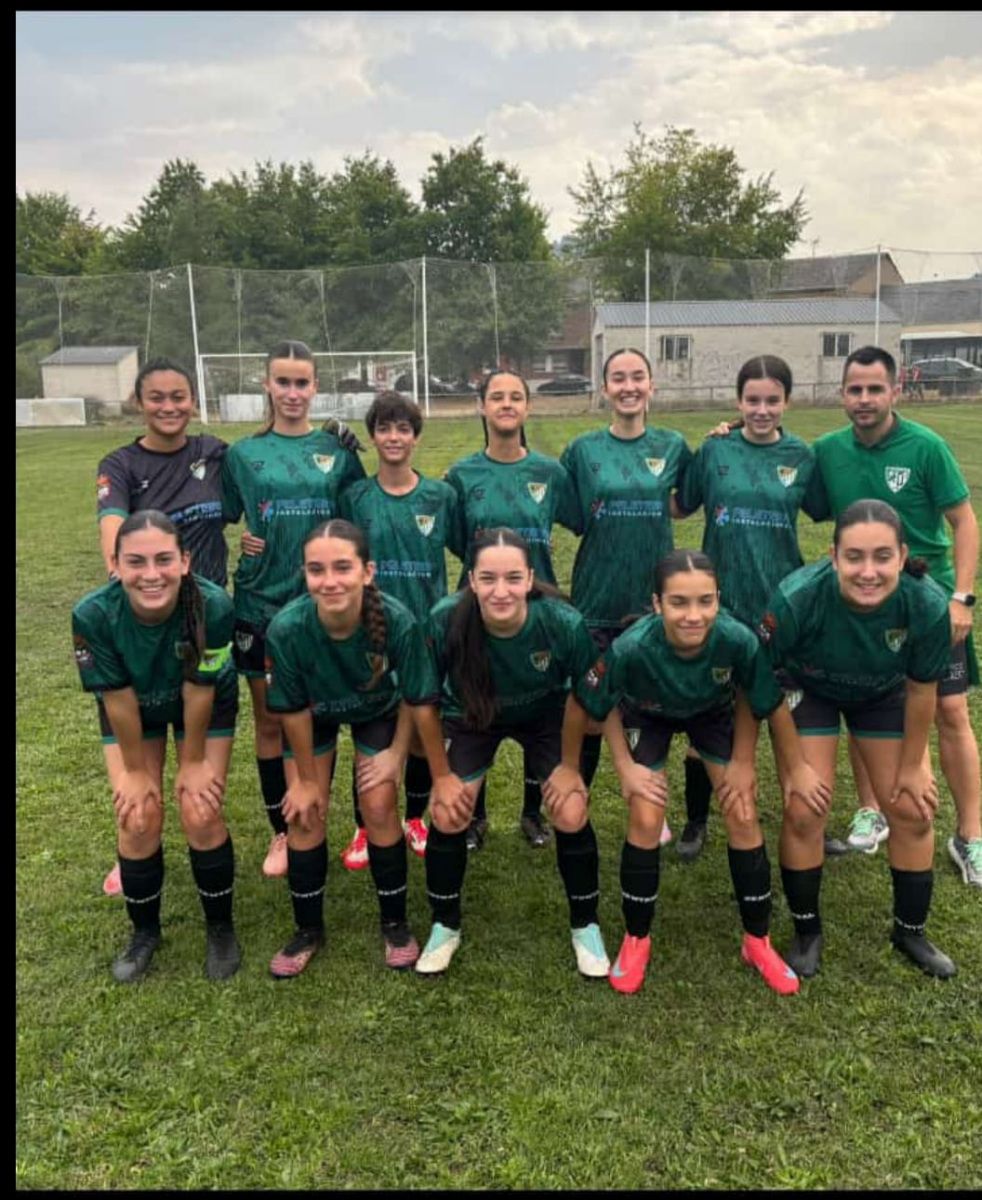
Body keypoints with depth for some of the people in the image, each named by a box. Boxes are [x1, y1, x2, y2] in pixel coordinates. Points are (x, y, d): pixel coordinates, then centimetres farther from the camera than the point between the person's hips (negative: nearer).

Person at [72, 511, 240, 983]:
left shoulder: (213, 605, -38)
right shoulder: (93, 615, -35)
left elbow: (198, 691, -25)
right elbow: (119, 699, -22)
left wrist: (194, 761, -12)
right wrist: (135, 769, -10)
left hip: (205, 704, -1)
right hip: (132, 708, 1)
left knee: (201, 814, -8)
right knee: (138, 820, -5)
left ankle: (220, 928, 17)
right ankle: (144, 931, 22)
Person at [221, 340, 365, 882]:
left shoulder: (338, 450, 3)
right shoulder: (243, 454, 2)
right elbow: (220, 523, 10)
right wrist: (239, 542, -9)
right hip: (262, 603, 0)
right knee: (270, 721, 9)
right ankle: (281, 832, 24)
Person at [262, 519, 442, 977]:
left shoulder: (398, 621, -39)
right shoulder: (286, 628, -37)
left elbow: (415, 697, -19)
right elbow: (294, 710, -20)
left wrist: (397, 753, -7)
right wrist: (307, 778, -9)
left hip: (378, 711, 0)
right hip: (315, 715, 1)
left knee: (379, 808, -6)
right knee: (304, 813, -3)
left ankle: (395, 923, 18)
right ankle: (308, 929, 20)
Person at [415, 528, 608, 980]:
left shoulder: (564, 624, -35)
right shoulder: (443, 621, -35)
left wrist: (571, 764, -8)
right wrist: (441, 774, -10)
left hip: (546, 718, 0)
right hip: (471, 718, 1)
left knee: (571, 815, -12)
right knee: (446, 815, -10)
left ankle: (585, 927, 16)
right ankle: (444, 927, 17)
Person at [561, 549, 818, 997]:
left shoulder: (738, 639, -39)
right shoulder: (631, 648, -41)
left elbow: (771, 703, -18)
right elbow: (599, 704, -19)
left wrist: (787, 766, -7)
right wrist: (624, 765, -17)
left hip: (714, 714, 1)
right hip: (649, 717, -1)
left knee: (743, 817, -3)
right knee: (645, 821, -9)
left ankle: (758, 941, 19)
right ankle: (636, 939, 14)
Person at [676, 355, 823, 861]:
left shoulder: (801, 455, 0)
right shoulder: (714, 450, -2)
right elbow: (680, 506, 5)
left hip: (783, 602, 1)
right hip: (722, 601, 0)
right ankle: (696, 820, 24)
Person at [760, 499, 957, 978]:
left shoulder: (928, 606, -34)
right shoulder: (798, 597, -40)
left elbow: (921, 690, -15)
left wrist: (912, 766, -2)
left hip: (884, 694, 2)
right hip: (809, 690, -2)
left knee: (913, 810, 5)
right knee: (804, 812, -9)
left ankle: (911, 931, 30)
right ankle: (807, 931, 17)